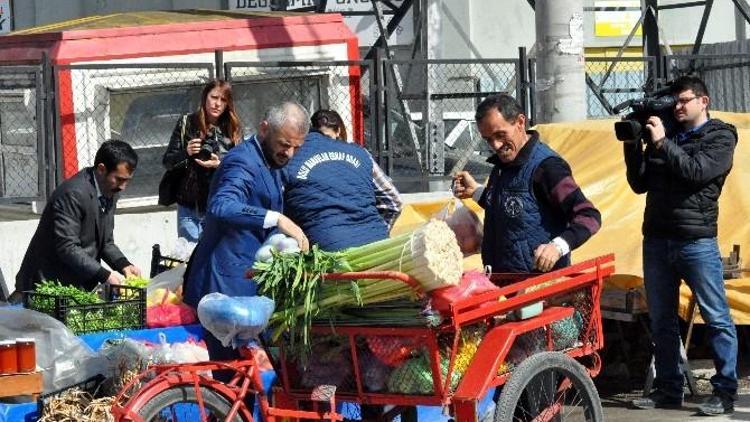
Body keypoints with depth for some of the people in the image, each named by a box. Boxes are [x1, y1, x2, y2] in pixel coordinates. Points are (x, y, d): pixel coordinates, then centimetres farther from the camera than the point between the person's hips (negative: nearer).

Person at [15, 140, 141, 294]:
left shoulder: (110, 194, 8)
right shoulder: (72, 194, -20)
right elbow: (67, 248, -23)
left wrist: (124, 265, -2)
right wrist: (105, 275, -24)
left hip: (81, 285, 8)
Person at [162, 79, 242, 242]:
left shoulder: (232, 129, 3)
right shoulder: (187, 124, 1)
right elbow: (167, 161, 2)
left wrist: (220, 164, -17)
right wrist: (186, 153, -16)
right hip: (190, 206, 0)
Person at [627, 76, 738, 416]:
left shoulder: (720, 137, 2)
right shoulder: (664, 135, 15)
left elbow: (696, 171, -16)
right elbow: (640, 184, 13)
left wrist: (662, 143, -14)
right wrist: (633, 146, 1)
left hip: (696, 241, -5)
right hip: (657, 240, 6)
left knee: (716, 318, -4)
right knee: (662, 321, 9)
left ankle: (725, 392, -1)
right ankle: (668, 389, 17)